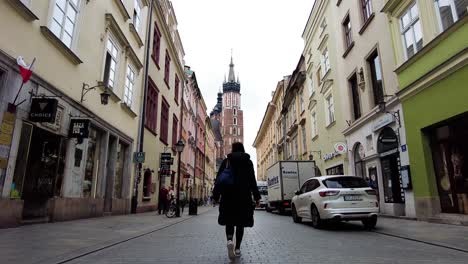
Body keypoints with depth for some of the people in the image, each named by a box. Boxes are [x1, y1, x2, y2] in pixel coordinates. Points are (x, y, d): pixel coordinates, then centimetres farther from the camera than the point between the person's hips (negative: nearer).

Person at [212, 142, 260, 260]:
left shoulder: (226, 161, 4)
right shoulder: (248, 162, 5)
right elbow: (252, 181, 1)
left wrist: (216, 195, 4)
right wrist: (256, 197, 3)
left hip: (228, 196, 0)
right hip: (244, 196, 0)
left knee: (229, 220, 9)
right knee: (240, 222, 9)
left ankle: (230, 240, -16)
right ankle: (237, 248, 8)